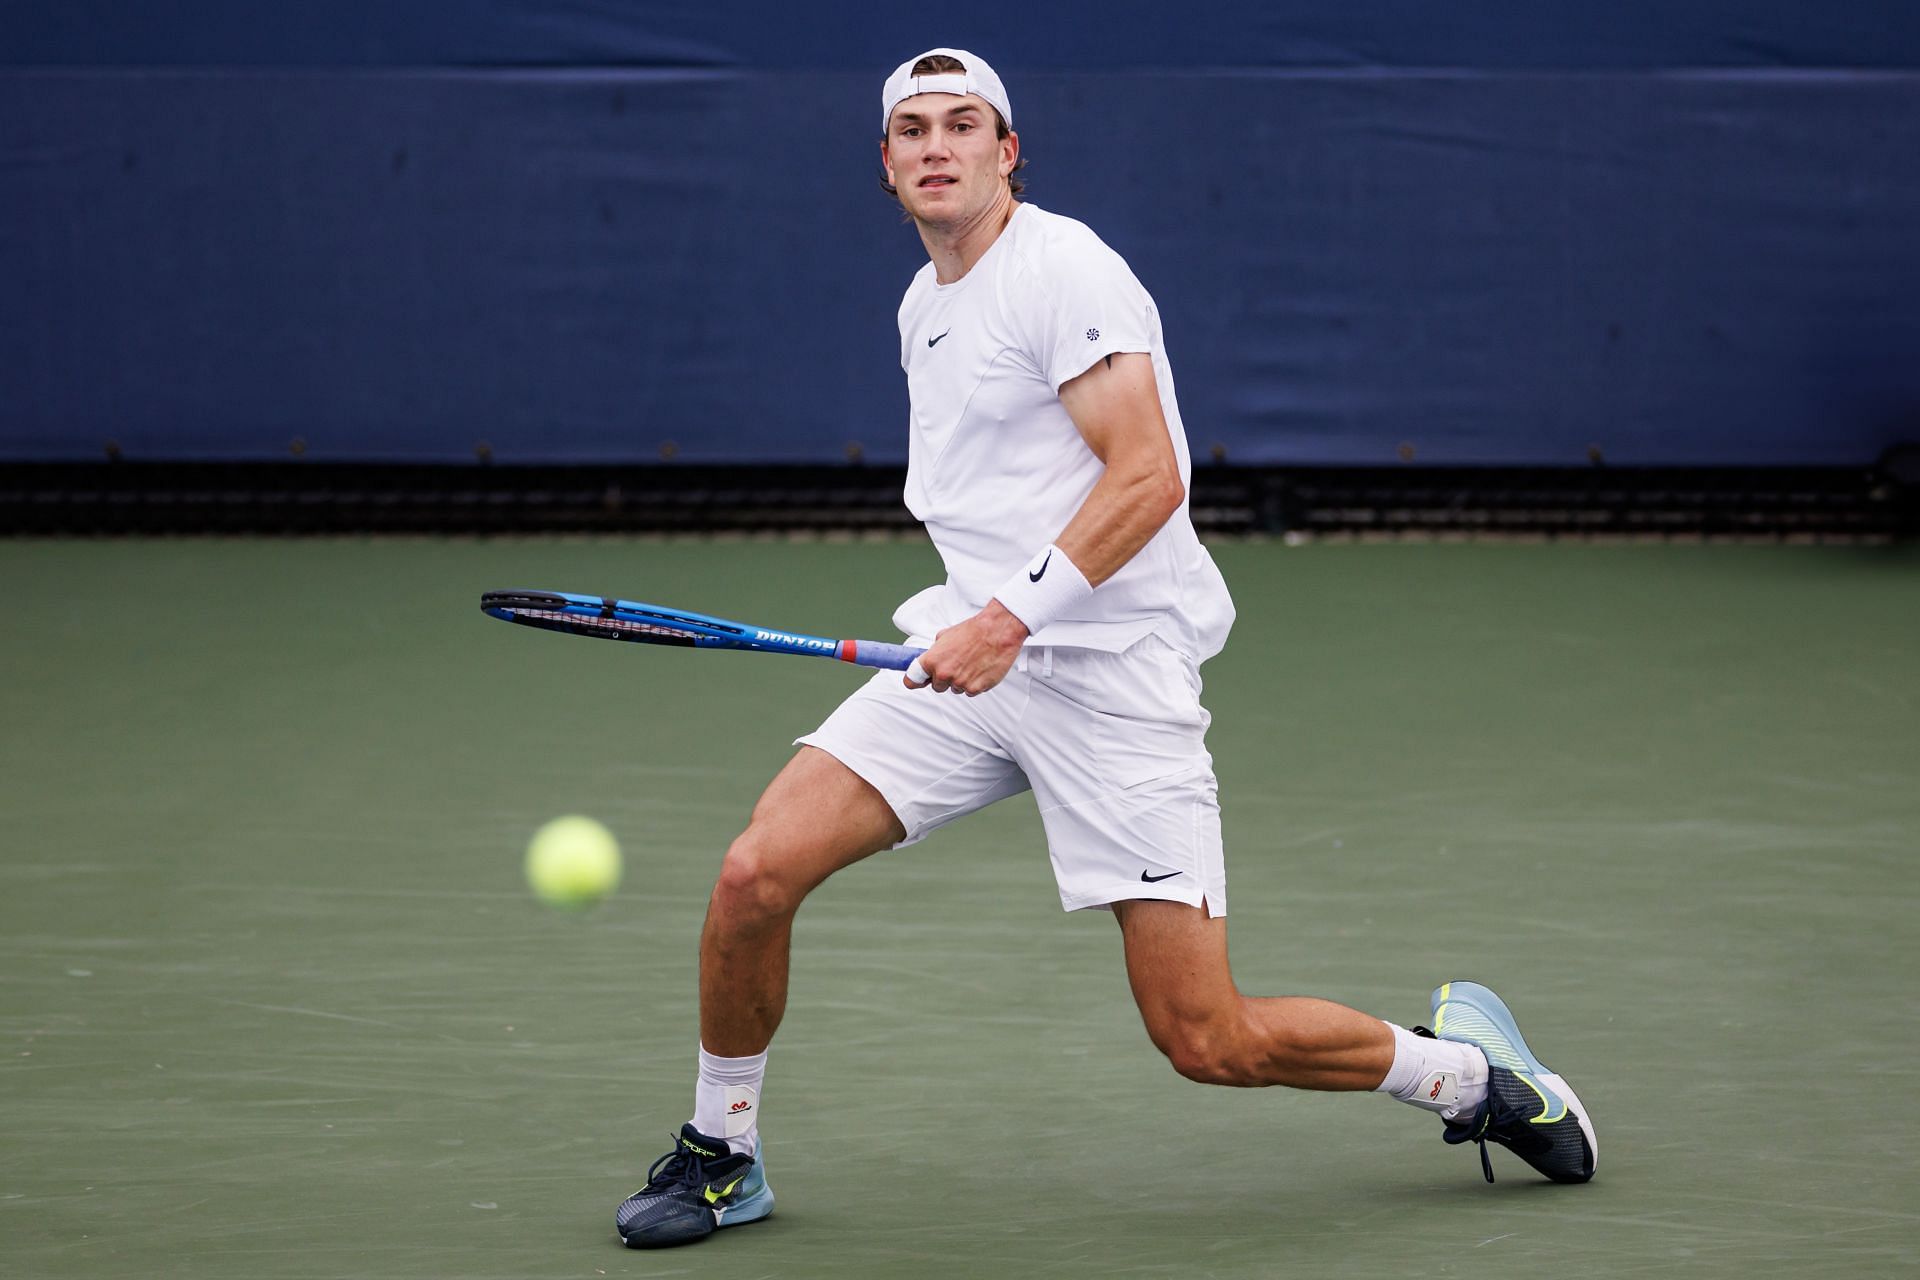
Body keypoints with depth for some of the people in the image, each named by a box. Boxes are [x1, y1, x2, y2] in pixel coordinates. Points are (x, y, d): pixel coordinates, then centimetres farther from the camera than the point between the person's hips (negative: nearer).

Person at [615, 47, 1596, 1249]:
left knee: (1209, 1040, -9)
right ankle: (721, 1154, 10)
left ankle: (1468, 1068, 15)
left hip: (1113, 675, -7)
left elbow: (1148, 477, -20)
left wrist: (1012, 619, -26)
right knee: (755, 875, -11)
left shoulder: (1065, 270, -10)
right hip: (970, 649, 7)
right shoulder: (924, 305, 16)